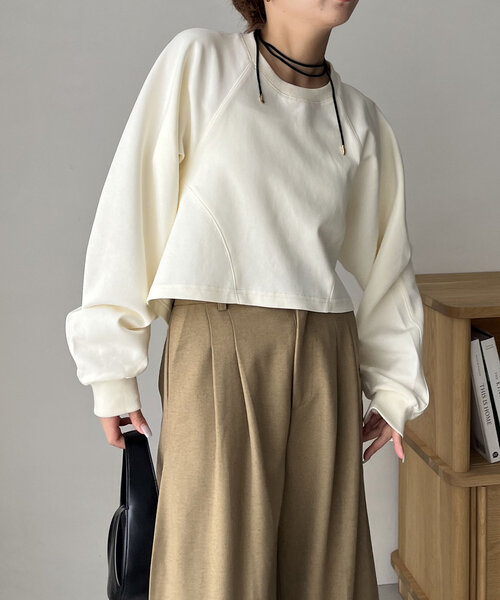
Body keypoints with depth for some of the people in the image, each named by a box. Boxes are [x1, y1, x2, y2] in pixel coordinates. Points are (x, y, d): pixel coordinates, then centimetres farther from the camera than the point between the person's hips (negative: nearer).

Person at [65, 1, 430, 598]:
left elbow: (388, 259, 20)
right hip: (216, 349, -4)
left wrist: (393, 387, 16)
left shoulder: (362, 121, 11)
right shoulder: (198, 61, 0)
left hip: (326, 364, 4)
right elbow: (132, 208, -2)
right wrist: (113, 369, -4)